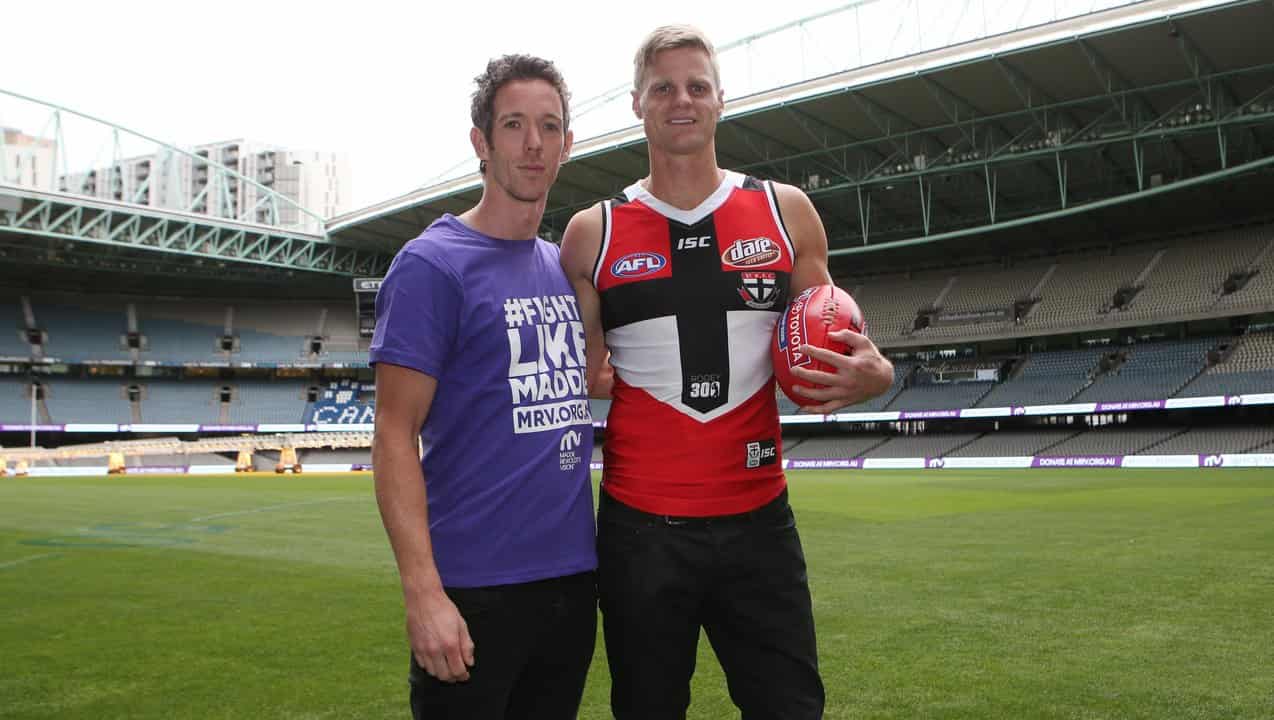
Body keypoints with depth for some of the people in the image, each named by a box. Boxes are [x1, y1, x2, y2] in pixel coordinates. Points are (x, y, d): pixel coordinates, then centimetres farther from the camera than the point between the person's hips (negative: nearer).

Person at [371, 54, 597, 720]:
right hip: (474, 589, -6)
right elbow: (394, 437, -13)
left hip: (574, 576, 7)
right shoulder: (432, 263, -9)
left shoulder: (569, 267, 11)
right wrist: (424, 592, -20)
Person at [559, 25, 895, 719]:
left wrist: (872, 375, -9)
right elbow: (576, 378, 12)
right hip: (639, 526, 0)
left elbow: (832, 348, 11)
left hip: (758, 518, 1)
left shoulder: (784, 210, 4)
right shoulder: (593, 233, 2)